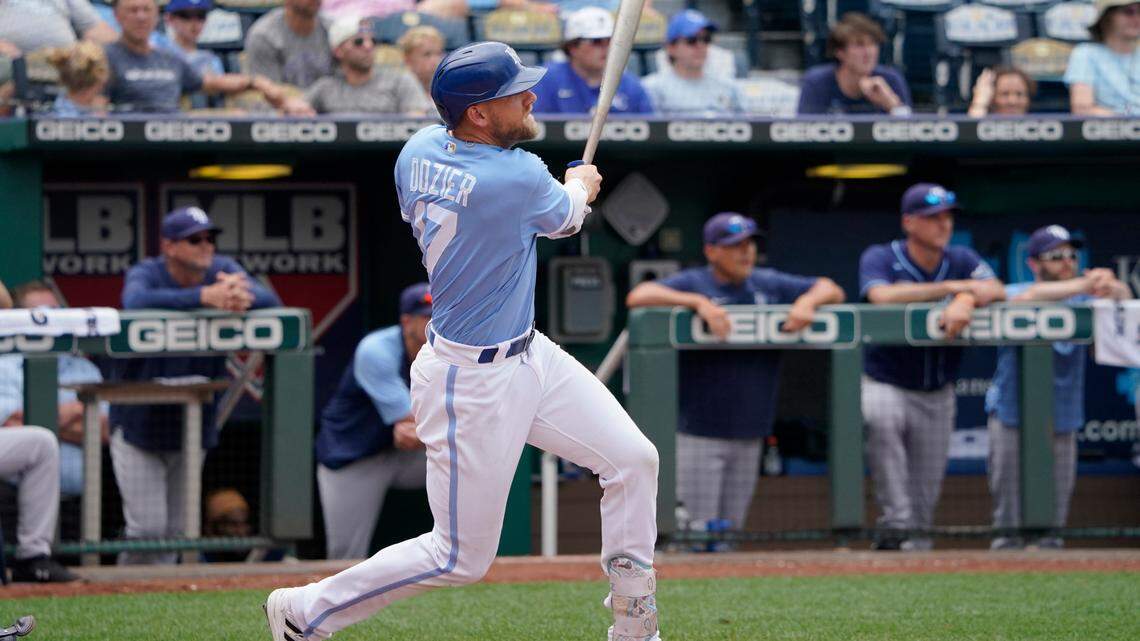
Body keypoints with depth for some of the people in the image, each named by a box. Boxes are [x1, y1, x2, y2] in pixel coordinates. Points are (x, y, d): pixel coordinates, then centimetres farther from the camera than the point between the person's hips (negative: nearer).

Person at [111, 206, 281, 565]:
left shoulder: (223, 271, -3)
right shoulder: (145, 275, -13)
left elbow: (272, 302, -16)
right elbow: (136, 303, -38)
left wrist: (242, 299, -41)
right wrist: (205, 296, -49)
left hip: (192, 426, 4)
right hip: (139, 424, -4)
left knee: (175, 529, 11)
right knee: (147, 528, -9)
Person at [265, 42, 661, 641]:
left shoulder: (418, 150, -4)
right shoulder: (518, 180, -27)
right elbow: (565, 219, -5)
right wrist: (579, 186, 20)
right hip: (473, 384, -9)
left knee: (634, 459, 9)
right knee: (462, 556, 2)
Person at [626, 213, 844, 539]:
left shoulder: (770, 285, 11)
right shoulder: (692, 283, -4)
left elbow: (833, 291, 13)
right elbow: (638, 297, -19)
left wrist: (807, 300, -10)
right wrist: (699, 302, -29)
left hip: (749, 435, 5)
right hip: (698, 435, -5)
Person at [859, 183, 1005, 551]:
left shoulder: (961, 260, 3)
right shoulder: (880, 258, -9)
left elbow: (995, 290, -13)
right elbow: (881, 296, -30)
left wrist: (965, 300, -36)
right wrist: (953, 287, -27)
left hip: (937, 395, 4)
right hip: (885, 383, -4)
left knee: (925, 496, 5)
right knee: (879, 418, -38)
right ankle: (895, 522, -35)